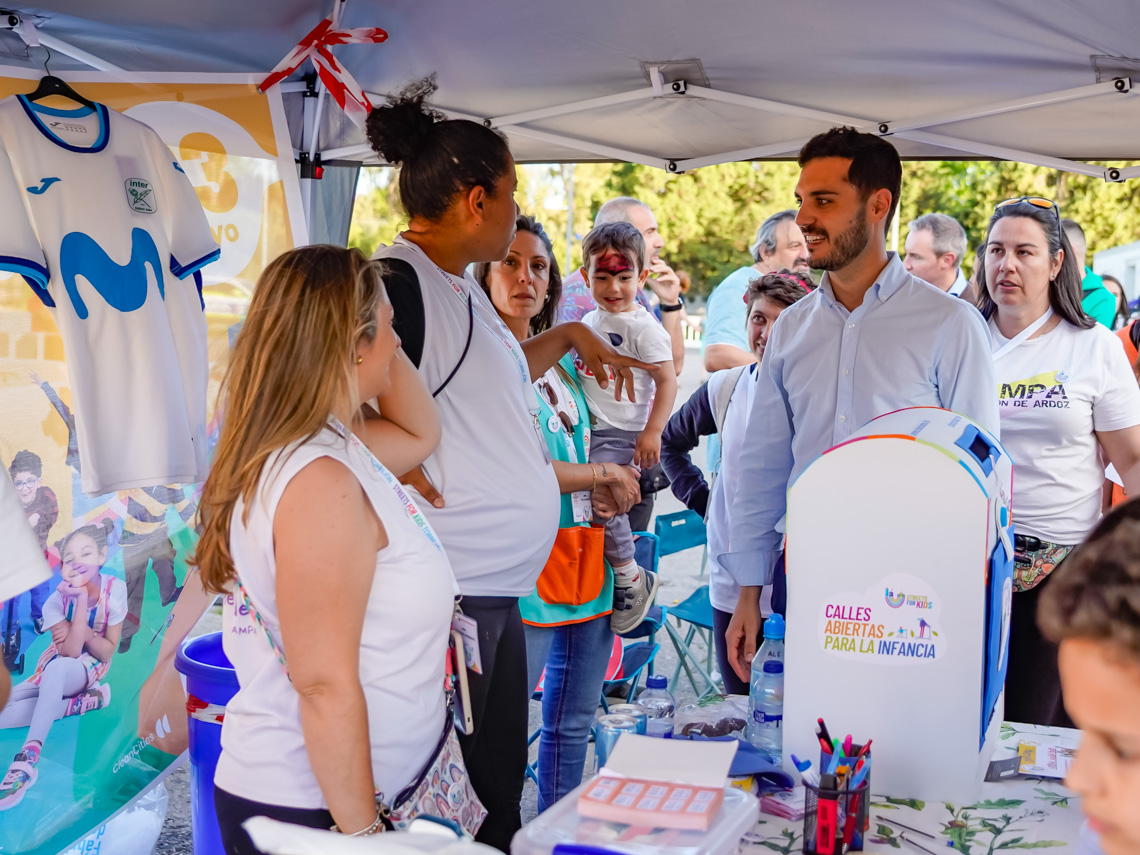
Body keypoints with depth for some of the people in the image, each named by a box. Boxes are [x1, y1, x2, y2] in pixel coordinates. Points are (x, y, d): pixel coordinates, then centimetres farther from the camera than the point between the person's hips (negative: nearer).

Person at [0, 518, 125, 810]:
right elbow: (69, 651, -26)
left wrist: (83, 632, -27)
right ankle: (83, 702, -12)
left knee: (57, 667, -40)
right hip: (53, 673, 3)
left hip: (90, 669, -3)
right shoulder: (58, 599, -15)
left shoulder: (115, 589, -16)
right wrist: (81, 597, -31)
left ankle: (29, 756, -46)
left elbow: (107, 652, -9)